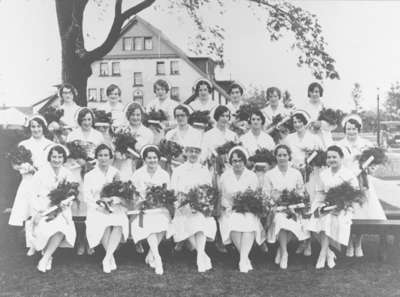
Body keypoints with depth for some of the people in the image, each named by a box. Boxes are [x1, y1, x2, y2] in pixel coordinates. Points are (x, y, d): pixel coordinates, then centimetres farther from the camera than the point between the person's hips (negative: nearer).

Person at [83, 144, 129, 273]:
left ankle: (107, 259, -25)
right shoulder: (89, 175, 8)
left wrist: (115, 201, -14)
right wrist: (99, 206, -15)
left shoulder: (116, 173, 12)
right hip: (97, 209, -1)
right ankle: (111, 258, -14)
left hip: (115, 206, 1)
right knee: (103, 226, -31)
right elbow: (87, 196, 1)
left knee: (120, 223, -31)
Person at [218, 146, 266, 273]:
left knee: (250, 223, -33)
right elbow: (222, 197, 9)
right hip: (231, 210, 0)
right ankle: (246, 259, -21)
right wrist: (228, 207, -8)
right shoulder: (225, 176, 9)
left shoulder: (252, 176, 8)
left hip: (248, 210, 0)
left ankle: (243, 260, -30)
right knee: (233, 224, -32)